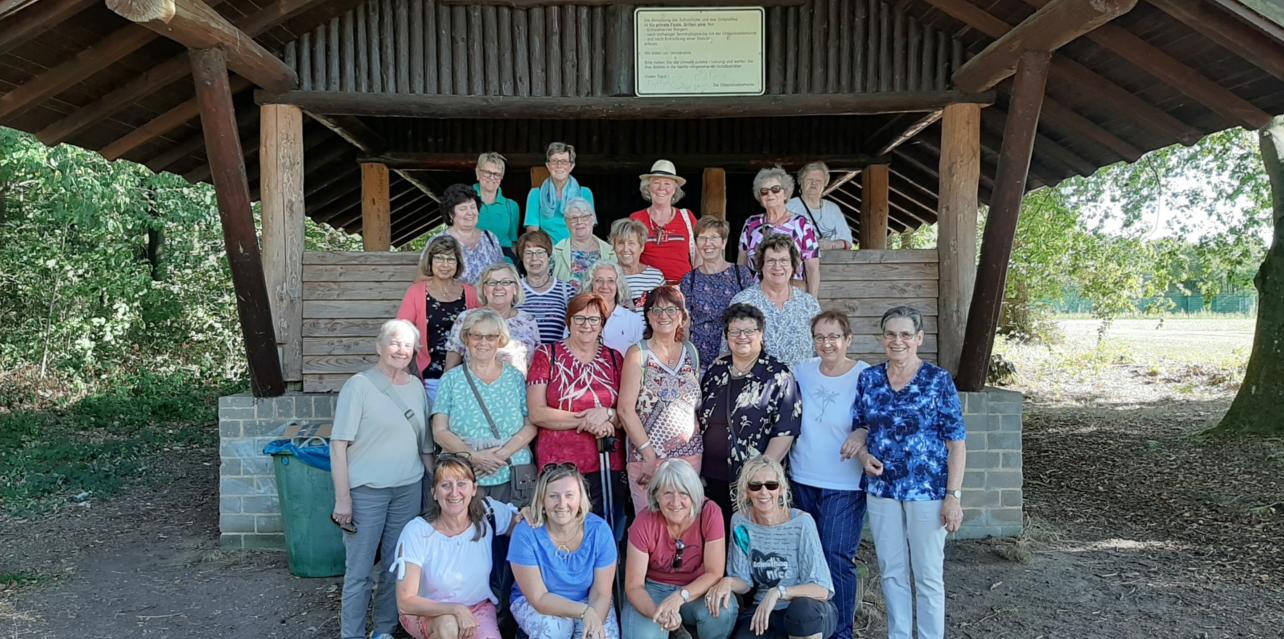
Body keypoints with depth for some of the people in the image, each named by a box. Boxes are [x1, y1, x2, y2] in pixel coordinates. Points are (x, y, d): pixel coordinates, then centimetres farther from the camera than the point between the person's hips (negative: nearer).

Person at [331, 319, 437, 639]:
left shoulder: (417, 387, 8)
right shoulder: (359, 385, -8)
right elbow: (339, 444, -10)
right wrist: (343, 498, -13)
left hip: (409, 489, 5)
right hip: (366, 491, -5)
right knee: (360, 569, 2)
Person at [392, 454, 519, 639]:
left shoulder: (487, 512, -13)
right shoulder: (416, 532, -20)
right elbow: (405, 602, -21)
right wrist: (455, 609, -32)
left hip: (478, 607, 2)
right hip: (427, 612, -2)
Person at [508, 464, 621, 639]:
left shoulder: (599, 530, -17)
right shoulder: (525, 534, -23)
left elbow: (601, 593, -13)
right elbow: (539, 598, -21)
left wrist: (595, 623, -33)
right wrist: (584, 611, -33)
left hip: (587, 603, 1)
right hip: (534, 604, -1)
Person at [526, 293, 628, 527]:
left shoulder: (614, 359, 11)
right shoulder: (547, 355, 3)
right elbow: (537, 413, -6)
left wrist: (607, 414, -11)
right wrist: (586, 420, -13)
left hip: (608, 466, 3)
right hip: (558, 465, -2)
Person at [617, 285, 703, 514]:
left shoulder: (691, 351, 10)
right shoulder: (638, 354, -3)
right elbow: (625, 410, -8)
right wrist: (649, 454, -12)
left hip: (690, 453, 4)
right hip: (647, 455, -4)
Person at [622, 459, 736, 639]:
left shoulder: (710, 514, -20)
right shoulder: (644, 523, -20)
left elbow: (715, 573, -18)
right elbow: (634, 586, -16)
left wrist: (680, 597, -34)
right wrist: (657, 613, -37)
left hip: (696, 590, 1)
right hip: (654, 589, 0)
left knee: (722, 609, -31)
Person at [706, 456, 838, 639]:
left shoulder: (801, 523, -17)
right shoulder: (741, 523, -5)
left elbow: (821, 589, -20)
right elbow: (744, 581, 2)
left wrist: (778, 592, -32)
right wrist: (728, 582, -19)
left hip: (810, 614, -3)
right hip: (764, 612, 3)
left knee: (802, 608, -36)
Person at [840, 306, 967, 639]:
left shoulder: (939, 380, -8)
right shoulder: (868, 378, 3)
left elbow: (956, 442, -8)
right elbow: (859, 428, 13)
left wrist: (954, 495, -13)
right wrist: (863, 455, -9)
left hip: (927, 489, -4)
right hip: (881, 488, 4)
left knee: (928, 575, 5)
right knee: (891, 571, 13)